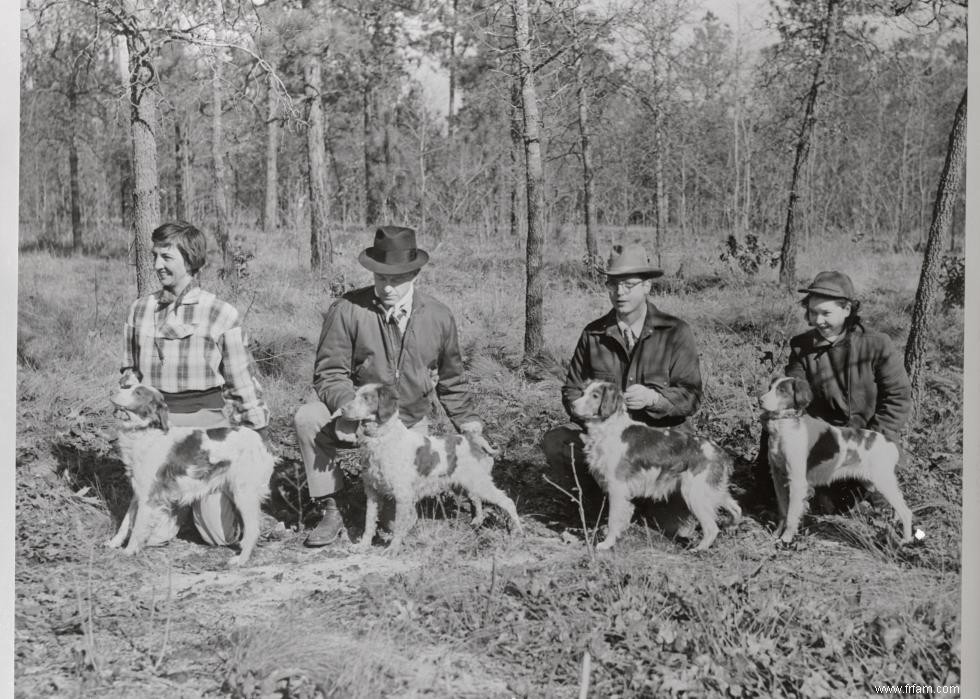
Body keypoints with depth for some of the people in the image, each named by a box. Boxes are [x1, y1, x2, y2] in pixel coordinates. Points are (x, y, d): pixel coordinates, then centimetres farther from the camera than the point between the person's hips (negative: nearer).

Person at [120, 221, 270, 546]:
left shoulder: (222, 315, -3)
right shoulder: (140, 308, 7)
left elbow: (242, 381, 2)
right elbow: (131, 366, 19)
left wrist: (259, 440, 3)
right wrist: (129, 378, -2)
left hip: (205, 416, -2)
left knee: (222, 535, -4)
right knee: (152, 534, -2)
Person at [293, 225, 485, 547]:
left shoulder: (439, 317, -4)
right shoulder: (347, 311, -14)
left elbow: (451, 381, 10)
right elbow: (330, 374, -12)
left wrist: (470, 425, 7)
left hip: (410, 425, 2)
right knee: (308, 419, -31)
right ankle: (329, 511, -17)